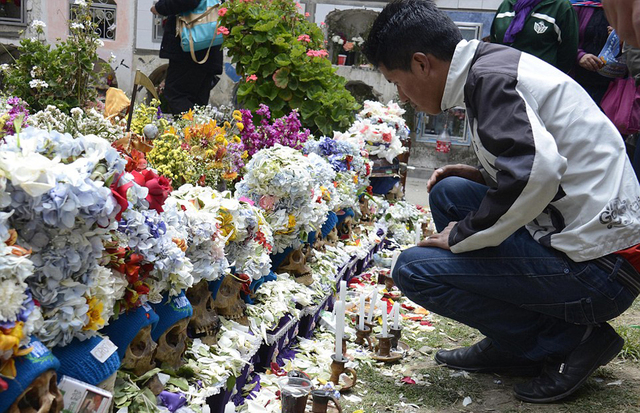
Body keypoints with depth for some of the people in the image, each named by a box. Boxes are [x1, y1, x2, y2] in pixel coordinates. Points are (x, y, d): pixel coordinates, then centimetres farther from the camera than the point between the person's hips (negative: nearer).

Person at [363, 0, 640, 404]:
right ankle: (512, 346, 18)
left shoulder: (489, 76, -14)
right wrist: (484, 176, 13)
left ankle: (568, 338, -2)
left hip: (596, 269, -10)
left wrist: (462, 236, -15)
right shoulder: (498, 62, 15)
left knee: (414, 269, -10)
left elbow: (535, 172, -30)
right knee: (448, 192, 17)